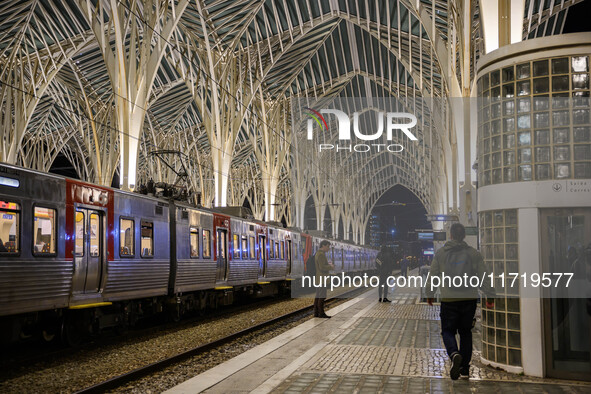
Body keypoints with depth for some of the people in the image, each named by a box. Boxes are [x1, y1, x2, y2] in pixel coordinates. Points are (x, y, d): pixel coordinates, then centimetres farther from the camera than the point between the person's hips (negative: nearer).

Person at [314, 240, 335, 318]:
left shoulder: (318, 253, 16)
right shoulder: (321, 254, -17)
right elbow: (322, 267, -23)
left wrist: (328, 264, 11)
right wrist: (330, 267, -9)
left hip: (318, 279, 10)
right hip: (321, 279, -10)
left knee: (318, 296, 10)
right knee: (322, 297, -7)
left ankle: (316, 313, 11)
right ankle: (321, 313, -5)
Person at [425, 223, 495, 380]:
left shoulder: (440, 253, 0)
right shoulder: (474, 253, 2)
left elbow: (433, 276, 4)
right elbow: (484, 277, 1)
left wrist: (429, 294, 19)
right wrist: (490, 296, 9)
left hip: (449, 300, -2)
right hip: (469, 299, 2)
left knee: (448, 331, 7)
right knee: (465, 332, 15)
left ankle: (454, 354, -23)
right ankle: (465, 367, 17)